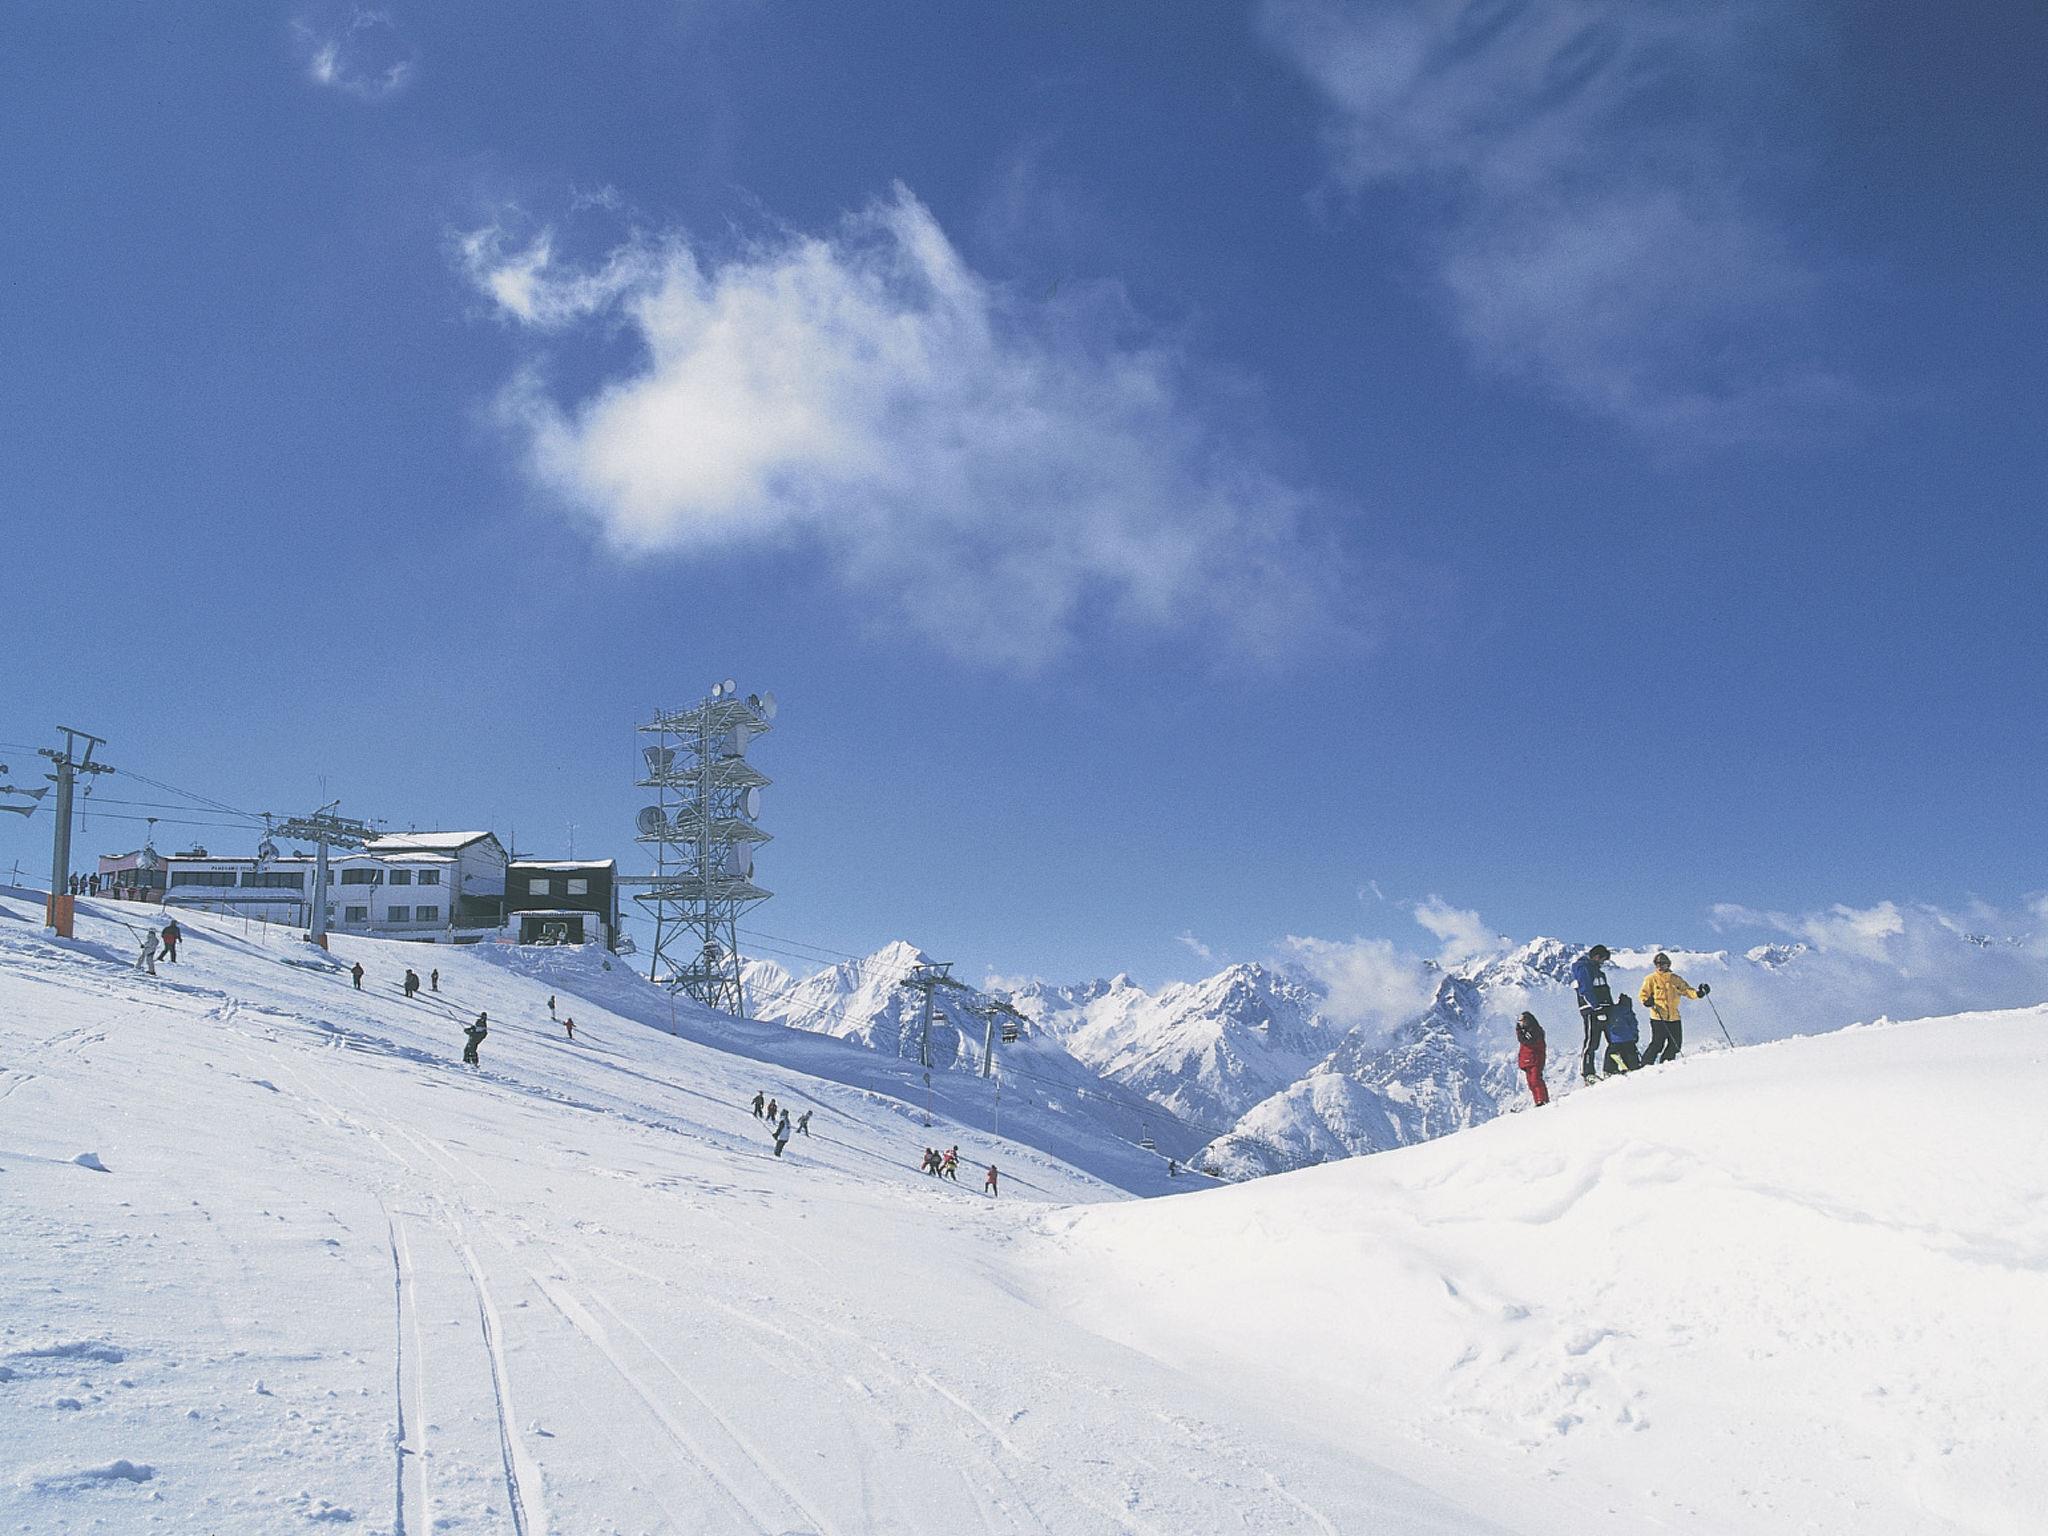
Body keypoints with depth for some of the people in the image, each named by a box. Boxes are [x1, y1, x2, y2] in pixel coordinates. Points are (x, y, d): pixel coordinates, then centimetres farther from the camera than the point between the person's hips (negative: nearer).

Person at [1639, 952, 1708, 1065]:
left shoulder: (1675, 979, 13)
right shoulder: (1651, 979, 5)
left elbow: (1686, 989, 11)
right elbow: (1643, 994, 4)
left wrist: (1698, 993, -7)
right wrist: (1647, 1001, -16)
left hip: (1674, 1017, 4)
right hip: (1658, 1017, -4)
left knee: (1675, 1044, 6)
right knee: (1657, 1044, -13)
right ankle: (1645, 1066, -4)